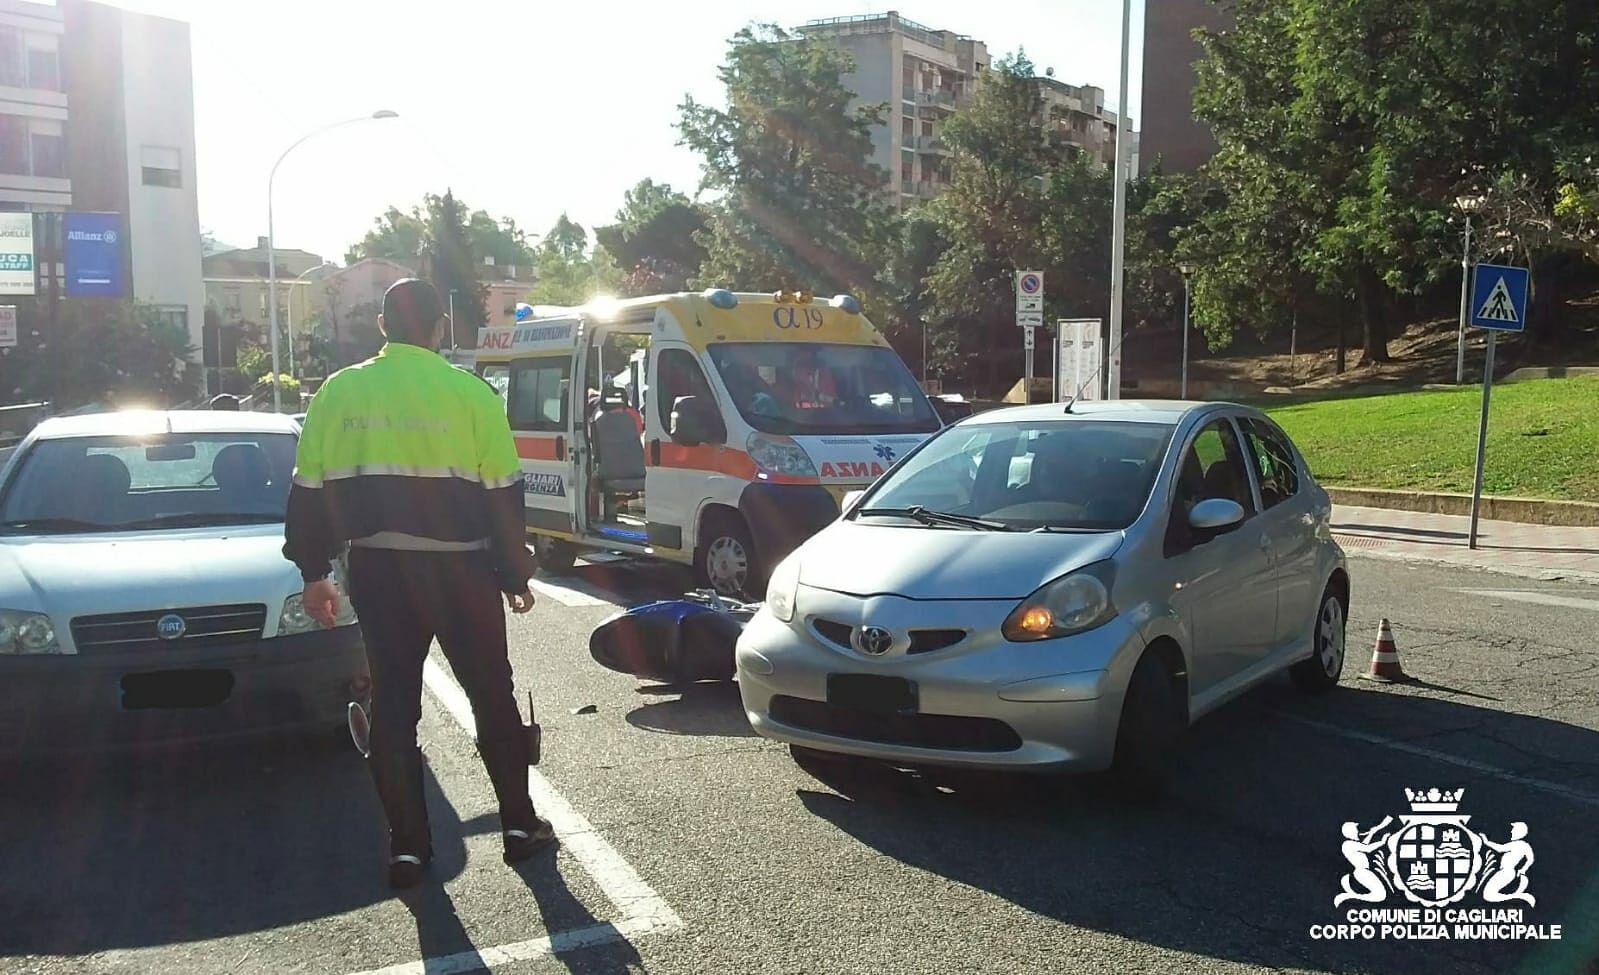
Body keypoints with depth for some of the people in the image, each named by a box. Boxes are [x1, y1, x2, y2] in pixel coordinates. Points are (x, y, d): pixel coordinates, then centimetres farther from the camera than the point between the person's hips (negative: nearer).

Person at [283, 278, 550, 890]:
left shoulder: (340, 393, 2)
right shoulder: (469, 393, -5)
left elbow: (310, 490, 5)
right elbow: (502, 494, -4)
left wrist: (314, 571, 15)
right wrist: (515, 574, 6)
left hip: (376, 570, 2)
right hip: (460, 570, -1)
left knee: (392, 704, 10)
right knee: (492, 696, 12)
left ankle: (408, 845, 11)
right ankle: (519, 823, 19)